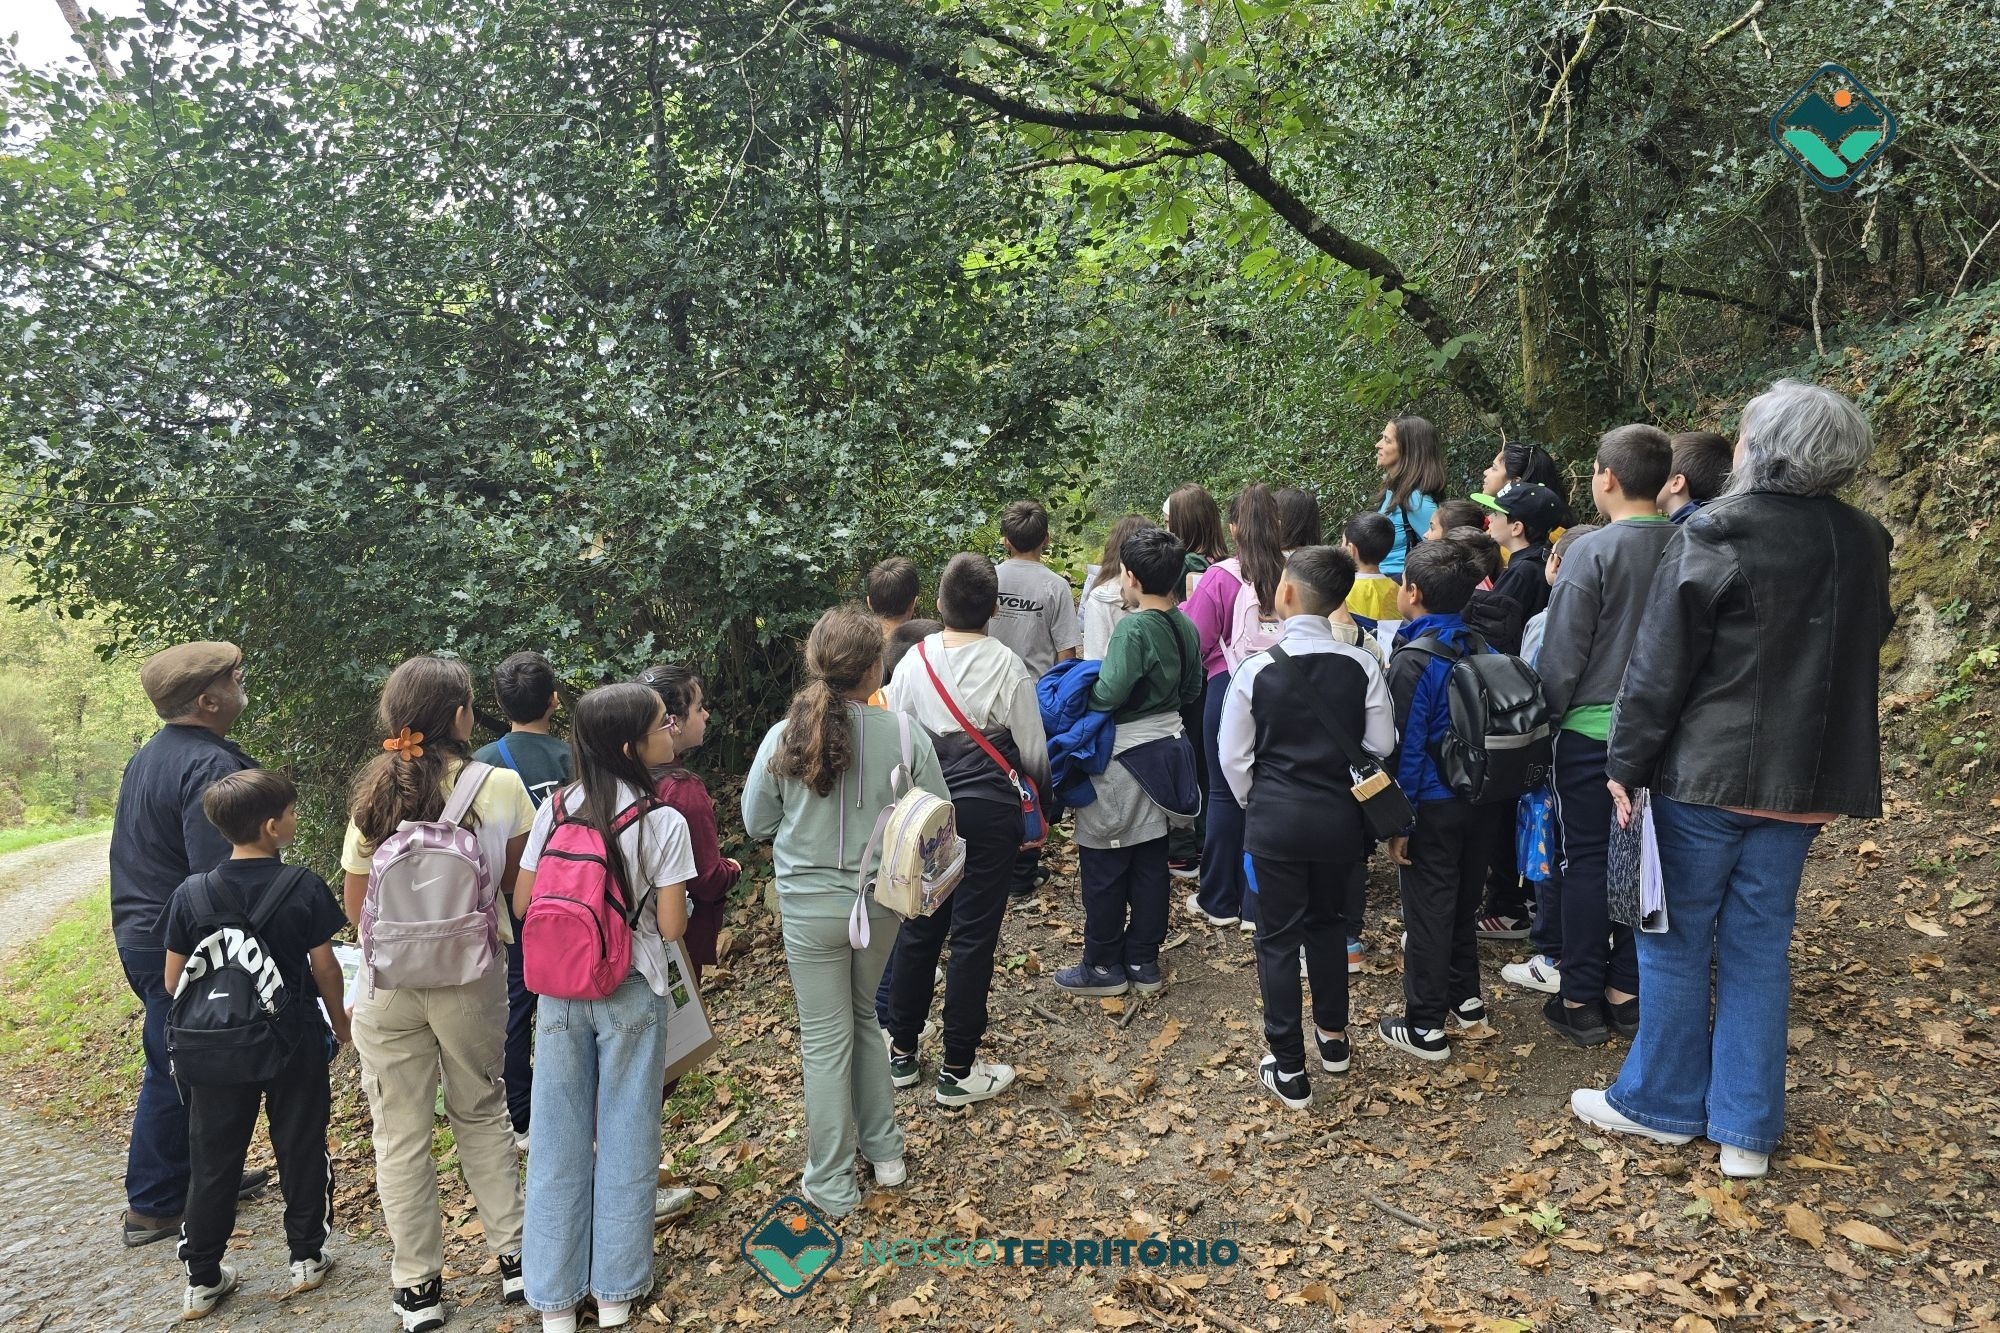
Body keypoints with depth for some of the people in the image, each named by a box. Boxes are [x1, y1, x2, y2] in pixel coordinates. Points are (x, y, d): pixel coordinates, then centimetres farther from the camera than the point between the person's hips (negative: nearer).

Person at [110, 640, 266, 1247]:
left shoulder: (150, 756, 12)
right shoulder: (207, 766, -22)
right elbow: (220, 876, -26)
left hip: (141, 932, 10)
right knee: (175, 1074, 2)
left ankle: (202, 1174, 31)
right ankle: (154, 1206, 14)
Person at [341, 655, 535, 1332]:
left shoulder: (373, 797, -3)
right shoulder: (501, 787, -10)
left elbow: (356, 908, 4)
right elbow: (517, 884, 0)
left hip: (388, 984, 1)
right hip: (471, 976, -1)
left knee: (400, 1136, 12)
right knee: (482, 1114, 19)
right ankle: (513, 1257, 25)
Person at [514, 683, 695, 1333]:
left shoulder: (554, 809, -5)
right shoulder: (663, 822, -16)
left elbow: (522, 904, 0)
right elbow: (670, 925, -15)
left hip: (560, 992, 3)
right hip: (631, 994, -3)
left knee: (559, 1137, 13)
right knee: (625, 1138, 12)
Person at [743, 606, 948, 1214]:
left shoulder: (783, 738, -14)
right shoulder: (905, 737, -15)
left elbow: (757, 823, -1)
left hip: (810, 907, -2)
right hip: (881, 899, 2)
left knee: (826, 1040, 11)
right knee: (863, 1018, 25)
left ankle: (832, 1185, 24)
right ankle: (883, 1151, 36)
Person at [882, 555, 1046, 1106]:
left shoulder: (913, 662, -3)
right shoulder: (1007, 666, -12)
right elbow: (1033, 751, -6)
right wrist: (1036, 794, 17)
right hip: (989, 811, -4)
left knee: (918, 926, 15)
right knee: (973, 934, 4)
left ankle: (902, 1053, 28)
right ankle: (957, 1070, 13)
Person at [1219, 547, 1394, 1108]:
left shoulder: (1257, 669, -13)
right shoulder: (1361, 666, -9)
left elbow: (1234, 756, -5)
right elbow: (1380, 746, -1)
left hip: (1274, 816, -3)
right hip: (1340, 815, 3)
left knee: (1278, 939, 8)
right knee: (1327, 923, 23)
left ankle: (1289, 1070, 14)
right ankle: (1333, 1038, 39)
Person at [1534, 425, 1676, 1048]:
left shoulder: (1593, 552, -15)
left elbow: (1562, 655, -13)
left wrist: (1549, 716, 1)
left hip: (1593, 732, -5)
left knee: (1587, 861, 4)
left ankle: (1580, 1000, 12)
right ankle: (1626, 992, 22)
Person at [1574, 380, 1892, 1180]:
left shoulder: (1715, 537, -13)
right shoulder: (1863, 545, 6)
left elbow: (1660, 665, -13)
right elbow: (1860, 658, 15)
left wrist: (1626, 764, -7)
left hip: (1704, 772, -5)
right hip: (1801, 781, 5)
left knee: (1676, 941, 9)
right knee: (1759, 950, 12)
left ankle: (1660, 1103, 22)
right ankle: (1747, 1129, 18)